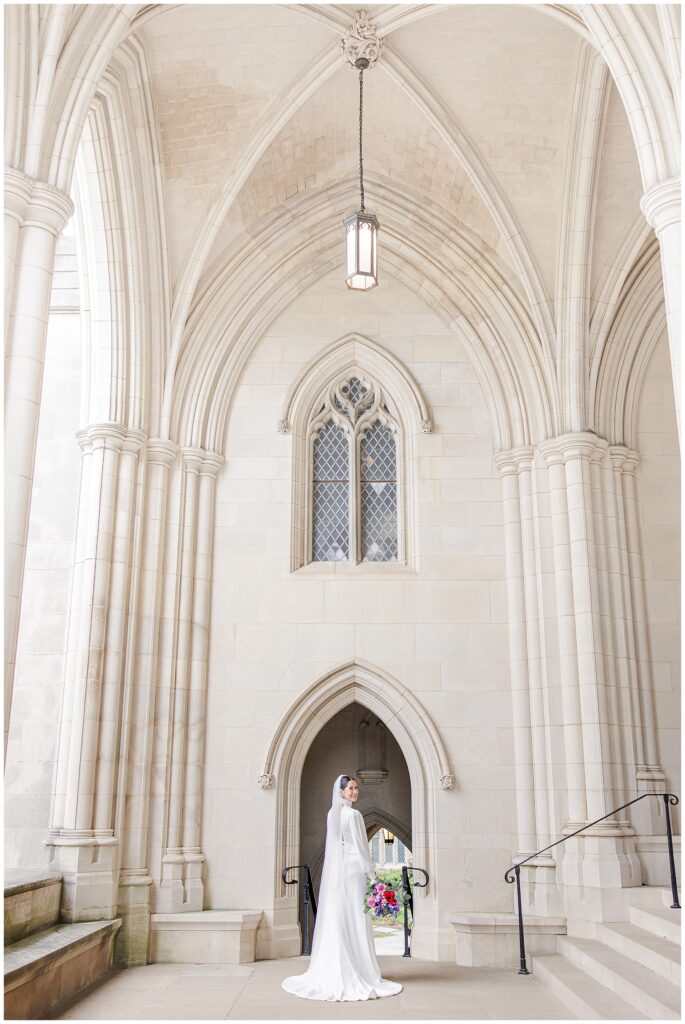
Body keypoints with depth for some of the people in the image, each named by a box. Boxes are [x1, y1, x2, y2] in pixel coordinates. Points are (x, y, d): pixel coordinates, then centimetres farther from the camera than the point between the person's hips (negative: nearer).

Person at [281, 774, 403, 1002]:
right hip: (352, 870, -7)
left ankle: (332, 973, 14)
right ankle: (356, 973, 4)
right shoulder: (353, 814, -14)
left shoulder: (332, 813, 10)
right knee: (354, 922, -1)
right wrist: (373, 874, -4)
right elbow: (360, 846, -13)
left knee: (334, 922, 9)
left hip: (334, 872, 7)